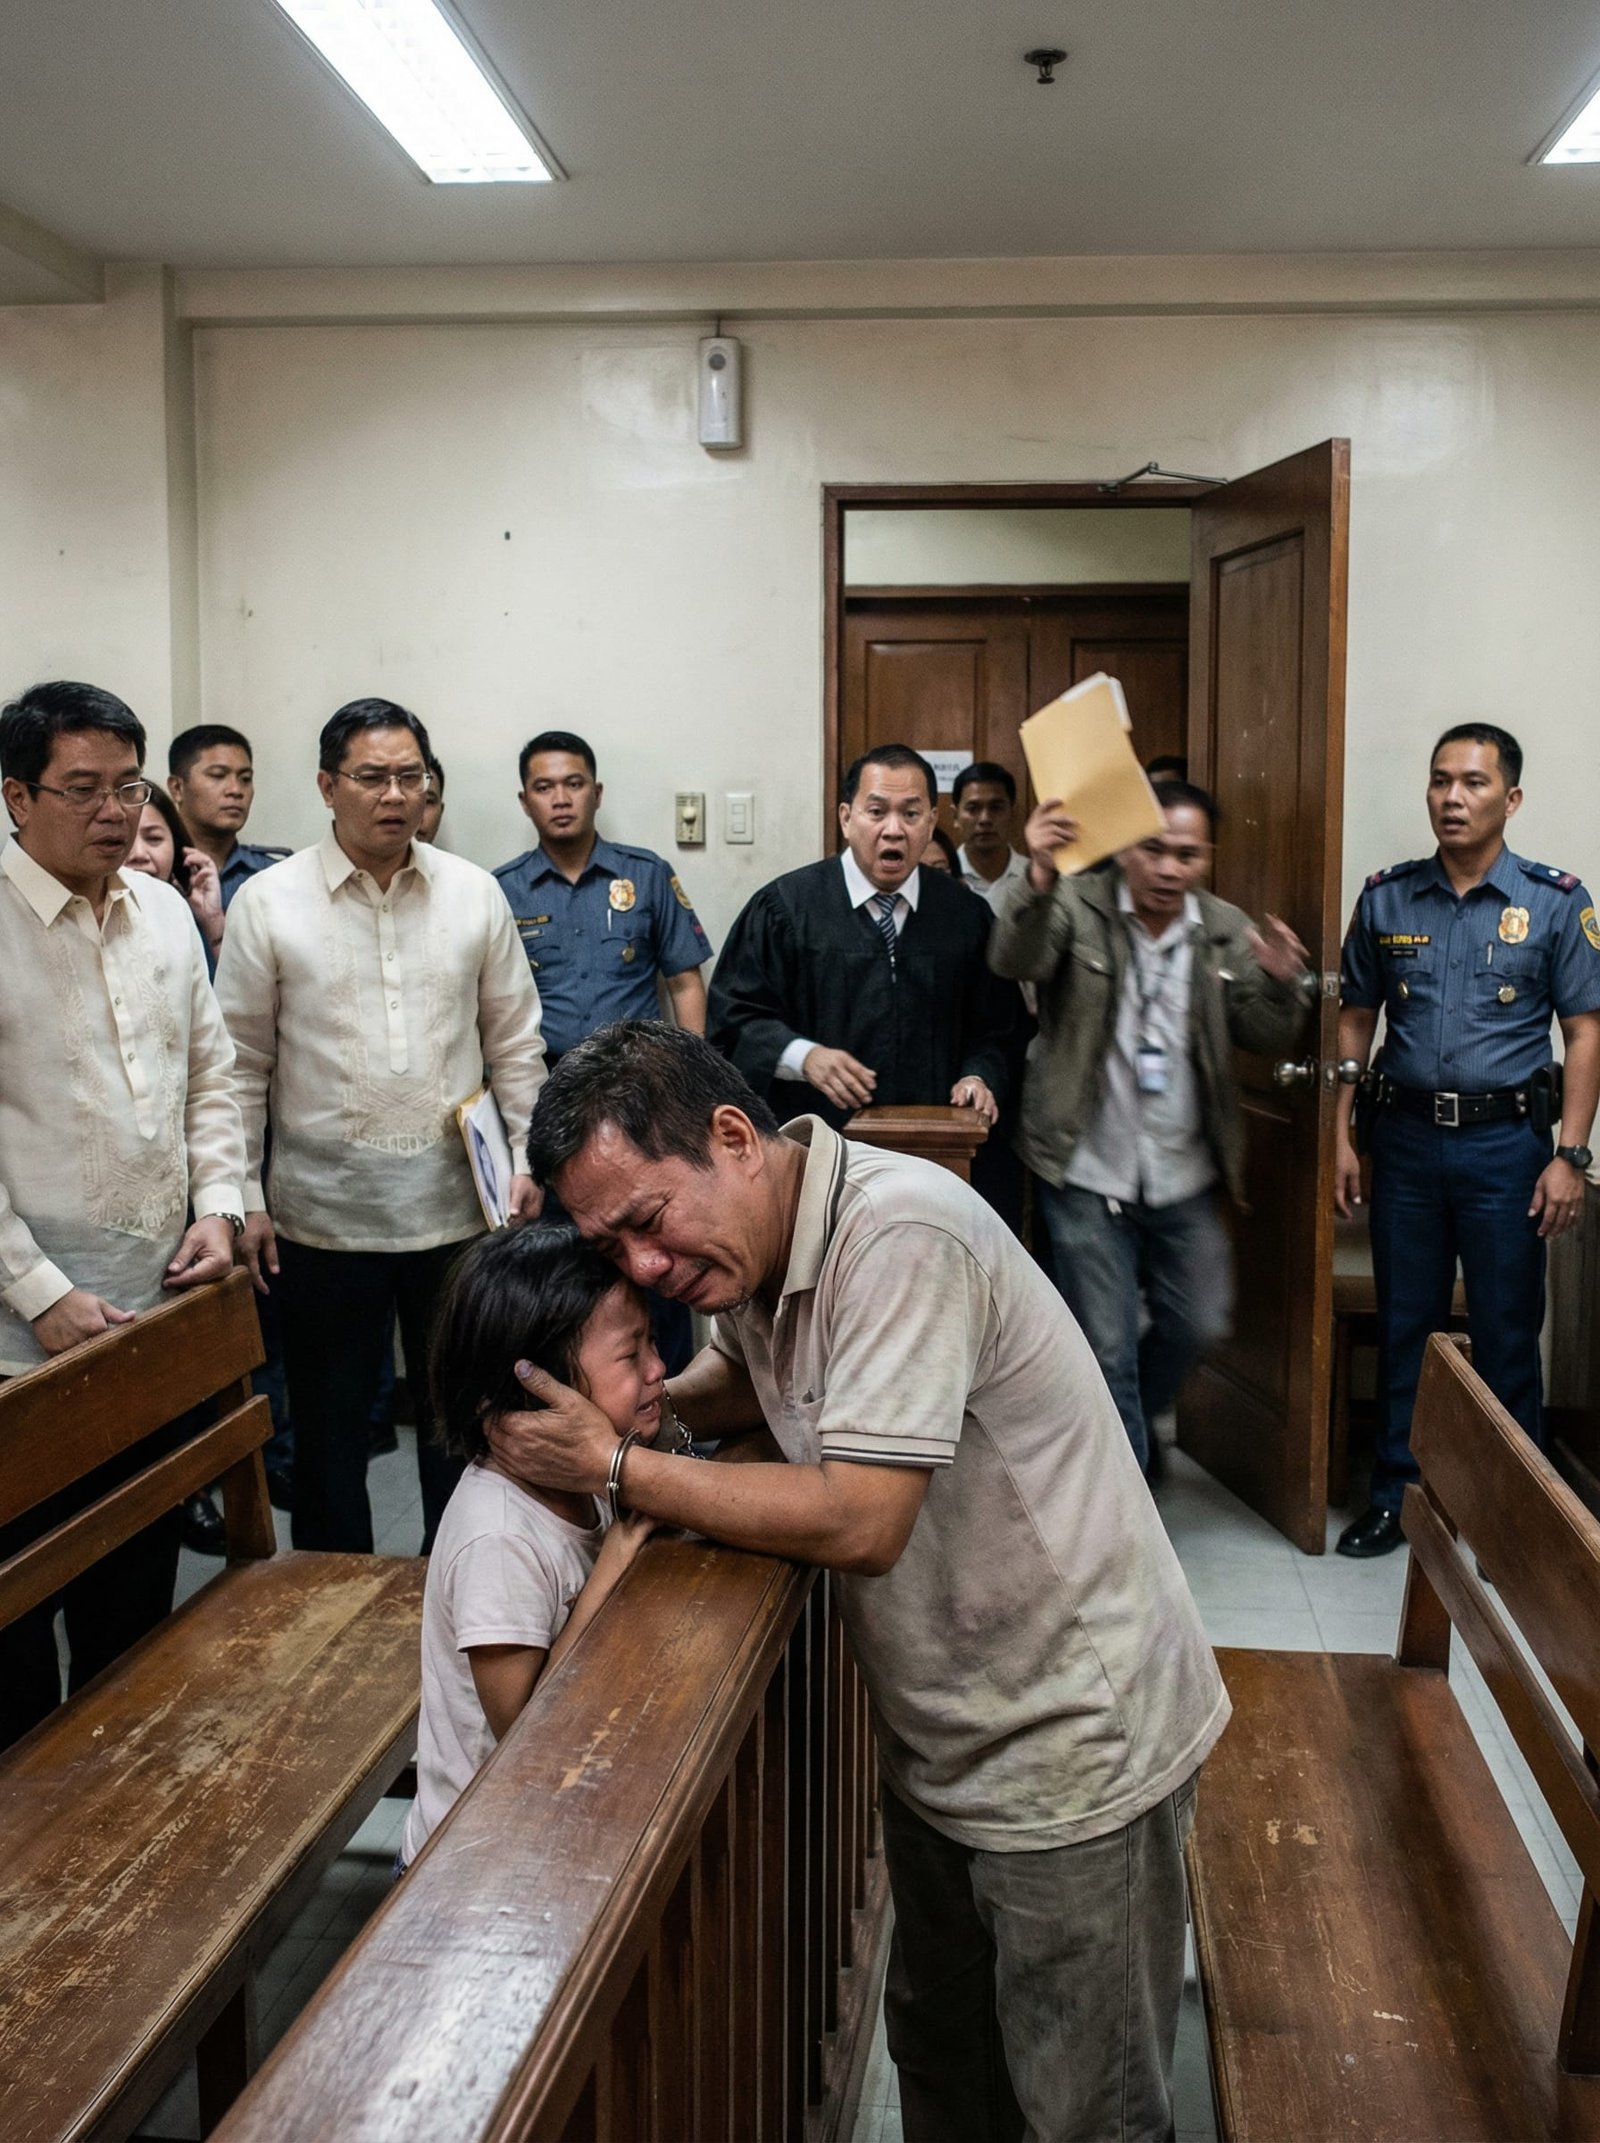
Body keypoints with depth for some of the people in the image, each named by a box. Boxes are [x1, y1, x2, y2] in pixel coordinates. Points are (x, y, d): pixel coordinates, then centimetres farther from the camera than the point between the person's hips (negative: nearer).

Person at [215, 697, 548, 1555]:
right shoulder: (267, 903, -2)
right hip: (322, 1216, -1)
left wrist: (525, 1158, 2)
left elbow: (515, 1041, 8)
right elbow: (241, 1065, 0)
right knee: (328, 1424, 11)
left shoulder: (473, 894, 3)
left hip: (457, 1206, 2)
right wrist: (243, 1198, -3)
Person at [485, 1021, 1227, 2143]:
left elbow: (859, 1522, -32)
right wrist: (611, 1410, -6)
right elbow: (739, 1385, 16)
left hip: (1073, 1749, -8)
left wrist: (616, 1467, -23)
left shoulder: (901, 1233, -29)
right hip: (938, 1743, 9)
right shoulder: (755, 1242, -2)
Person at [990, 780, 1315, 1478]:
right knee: (1107, 1345, 5)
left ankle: (1129, 1419, 46)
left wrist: (1282, 983, -22)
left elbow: (1266, 1037, 0)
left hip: (1184, 1177, 4)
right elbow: (1016, 960, -28)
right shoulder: (1077, 905, -9)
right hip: (1088, 1171, -4)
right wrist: (1039, 876, -48)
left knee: (1197, 1323, 16)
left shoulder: (1227, 930, 2)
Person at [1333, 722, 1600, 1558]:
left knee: (1506, 1334, 5)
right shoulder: (1386, 898, 4)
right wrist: (1341, 1136, 3)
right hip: (1406, 1136, 2)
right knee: (1405, 1325, 11)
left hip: (1505, 1141, -2)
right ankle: (1396, 1494, 24)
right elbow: (1356, 1021, 9)